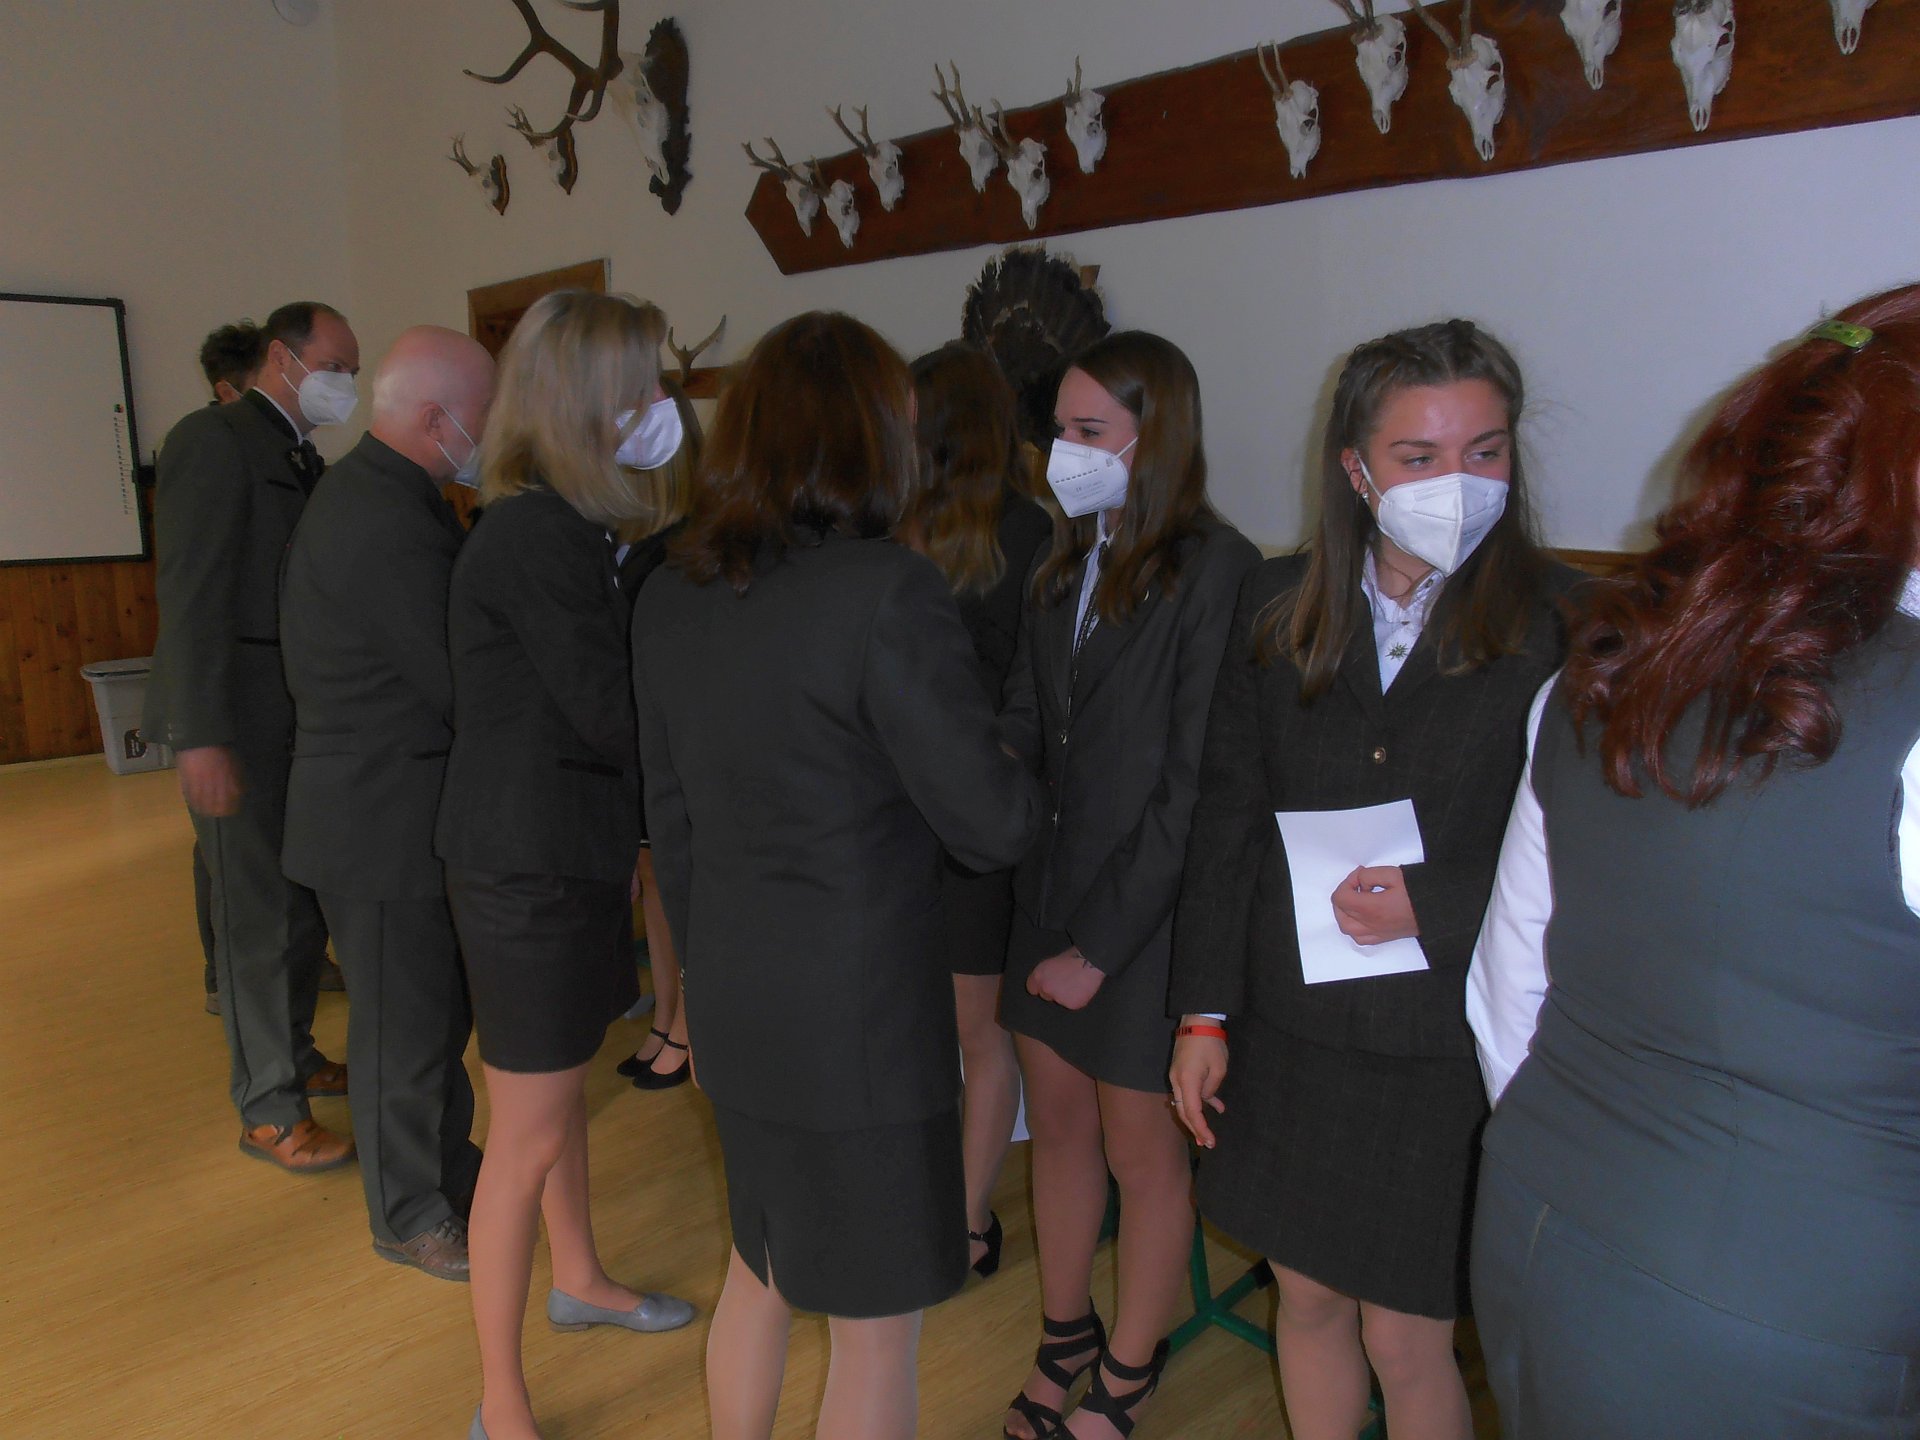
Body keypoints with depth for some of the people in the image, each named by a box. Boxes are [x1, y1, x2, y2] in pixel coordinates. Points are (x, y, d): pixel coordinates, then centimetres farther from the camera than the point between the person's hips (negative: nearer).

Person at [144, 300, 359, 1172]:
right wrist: (201, 738, -22)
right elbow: (190, 596, -18)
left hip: (303, 721, 8)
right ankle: (268, 1110, 13)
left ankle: (293, 1054, 34)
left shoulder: (304, 460, 14)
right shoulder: (214, 439, -11)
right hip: (239, 724, -8)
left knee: (306, 902, 17)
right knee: (259, 918, 0)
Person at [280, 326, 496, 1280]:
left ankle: (449, 1166, 40)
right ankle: (410, 1217, 26)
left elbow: (442, 650, 11)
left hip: (388, 800, 10)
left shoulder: (368, 492, 9)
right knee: (405, 1023, 7)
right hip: (386, 821, -10)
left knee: (440, 1005, 22)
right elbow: (464, 688, -24)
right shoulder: (391, 525, -26)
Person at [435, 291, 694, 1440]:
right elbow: (615, 716, -22)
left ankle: (580, 1280, 47)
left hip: (571, 853, 9)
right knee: (529, 1137, 4)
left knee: (566, 1086, 25)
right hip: (530, 870, -9)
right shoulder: (536, 538, -23)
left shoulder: (563, 526, 7)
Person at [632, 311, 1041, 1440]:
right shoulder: (889, 594, -20)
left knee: (762, 1266, 27)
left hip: (735, 1004, 7)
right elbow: (992, 826, -16)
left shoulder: (671, 596, 2)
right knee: (878, 1320, 13)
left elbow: (672, 819, 10)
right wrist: (1021, 776, 7)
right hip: (862, 1017, -7)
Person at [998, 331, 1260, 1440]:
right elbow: (1024, 726, 3)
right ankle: (1064, 1337, 41)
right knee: (1059, 1125, 18)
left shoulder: (1215, 569, -15)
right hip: (1049, 891, 6)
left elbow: (1192, 788, -17)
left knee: (1143, 1151, 12)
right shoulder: (1066, 564, 7)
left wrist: (1101, 943, -15)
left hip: (1147, 913, -6)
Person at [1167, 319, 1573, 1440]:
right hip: (1291, 1028, 4)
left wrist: (1434, 906, -20)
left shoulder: (1562, 621, -10)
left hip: (1447, 1050, -3)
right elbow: (1226, 815, 3)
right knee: (1308, 1299, 20)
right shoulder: (1279, 606, 0)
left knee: (1404, 1340, 12)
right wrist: (1204, 1013, 2)